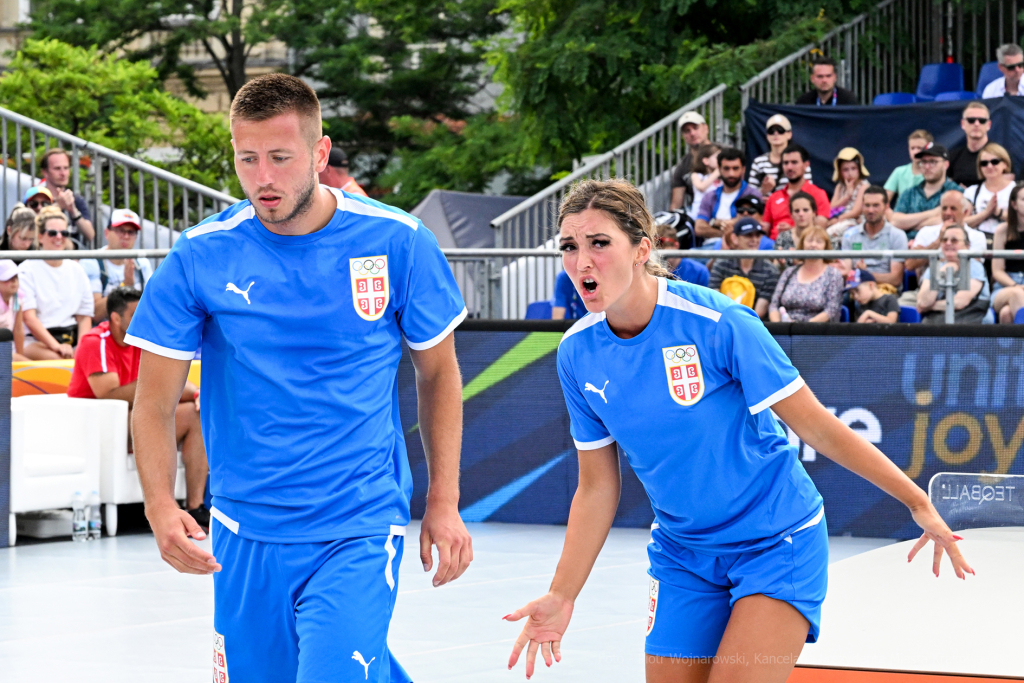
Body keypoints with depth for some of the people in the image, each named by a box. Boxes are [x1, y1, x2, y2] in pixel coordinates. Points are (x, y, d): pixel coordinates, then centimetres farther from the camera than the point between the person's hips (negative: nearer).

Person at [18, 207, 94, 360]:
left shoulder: (76, 270, 19)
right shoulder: (27, 270, 4)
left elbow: (85, 316, 15)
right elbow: (29, 317, -7)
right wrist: (56, 346, -19)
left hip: (72, 339, 4)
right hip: (36, 340, -4)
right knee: (56, 358, -37)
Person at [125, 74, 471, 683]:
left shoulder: (398, 243, -6)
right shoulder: (199, 257, -6)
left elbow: (438, 373, 7)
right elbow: (155, 404, -3)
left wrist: (444, 502, 2)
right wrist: (161, 506, -19)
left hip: (360, 530, -2)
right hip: (246, 534, 2)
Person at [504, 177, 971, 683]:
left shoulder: (718, 324, -22)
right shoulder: (577, 355, -7)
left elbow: (817, 427, -14)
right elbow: (597, 489, 2)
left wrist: (916, 501, -12)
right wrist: (562, 597, -3)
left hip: (777, 542, -5)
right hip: (681, 555, 5)